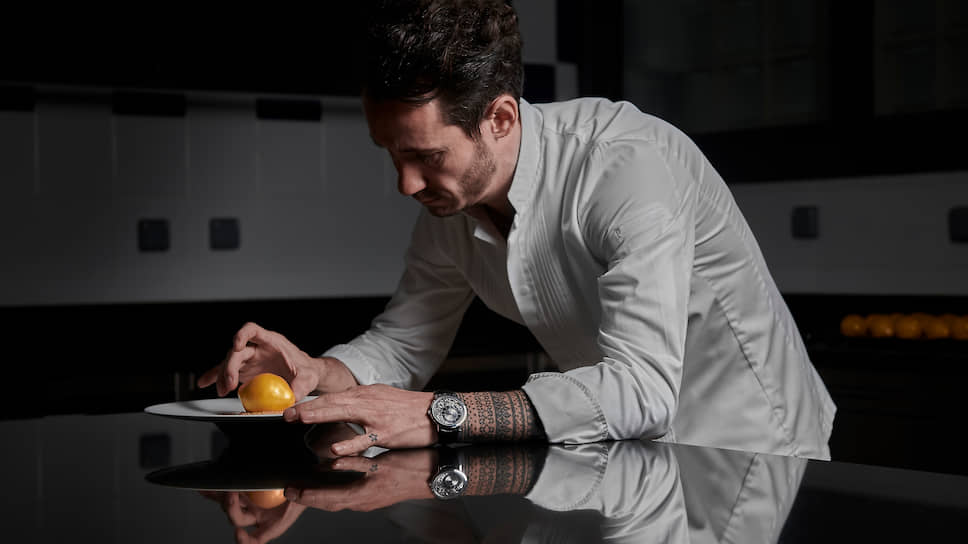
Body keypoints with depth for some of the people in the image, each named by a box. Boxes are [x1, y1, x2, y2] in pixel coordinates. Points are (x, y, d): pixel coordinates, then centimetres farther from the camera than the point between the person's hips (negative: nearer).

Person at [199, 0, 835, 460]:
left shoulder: (628, 164, -28)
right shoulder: (450, 202, -5)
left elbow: (642, 388, -36)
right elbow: (403, 344, 8)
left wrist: (442, 414, -42)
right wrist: (318, 372, -15)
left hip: (751, 454, -6)